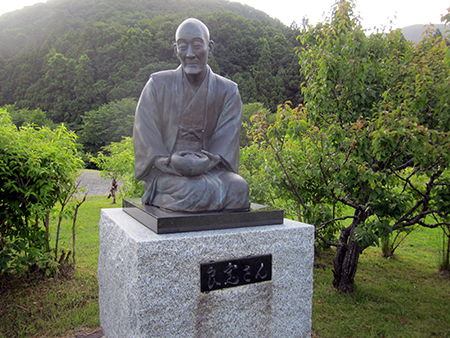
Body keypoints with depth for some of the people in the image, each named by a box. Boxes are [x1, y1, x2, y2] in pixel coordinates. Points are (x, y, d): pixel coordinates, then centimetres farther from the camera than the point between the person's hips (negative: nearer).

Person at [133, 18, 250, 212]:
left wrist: (203, 163, -22)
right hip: (165, 172, -2)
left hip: (211, 169, 3)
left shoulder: (227, 91, 6)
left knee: (238, 187, -29)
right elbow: (146, 139, -1)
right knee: (198, 190, -34)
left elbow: (225, 143, -2)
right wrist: (172, 163, -18)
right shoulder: (158, 85, 4)